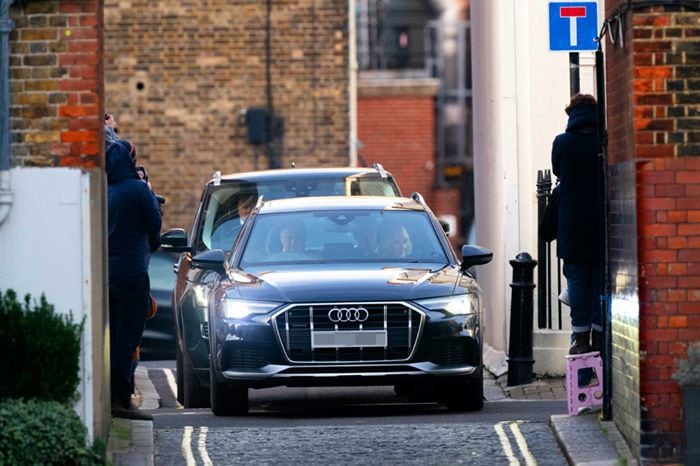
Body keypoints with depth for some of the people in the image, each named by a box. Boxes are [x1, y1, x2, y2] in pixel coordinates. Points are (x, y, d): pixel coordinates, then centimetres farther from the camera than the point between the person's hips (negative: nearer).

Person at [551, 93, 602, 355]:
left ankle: (581, 338, 0)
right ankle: (598, 336, 6)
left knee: (577, 281, 3)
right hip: (603, 226, 1)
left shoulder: (562, 143, -5)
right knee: (601, 281, 7)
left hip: (572, 226, -1)